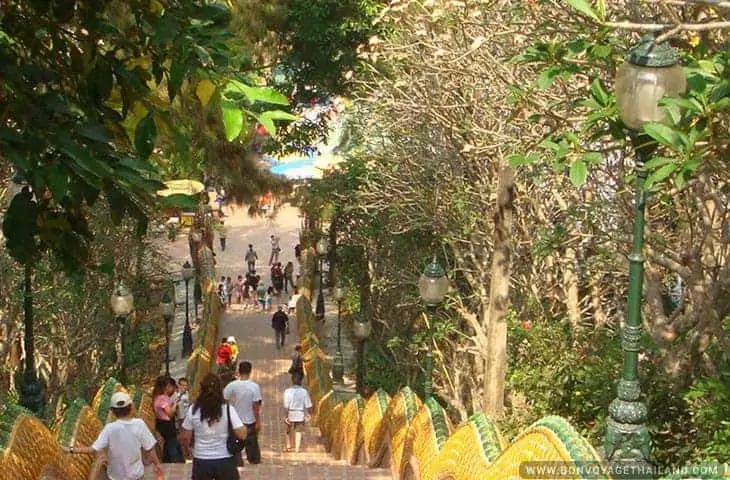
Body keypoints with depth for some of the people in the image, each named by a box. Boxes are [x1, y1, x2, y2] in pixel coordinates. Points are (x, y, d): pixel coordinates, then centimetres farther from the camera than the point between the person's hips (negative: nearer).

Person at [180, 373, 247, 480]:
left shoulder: (193, 410, -6)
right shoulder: (228, 409, -10)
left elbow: (185, 437, 0)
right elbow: (242, 435, -14)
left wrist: (187, 448, 21)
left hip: (201, 461, 1)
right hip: (224, 460, -1)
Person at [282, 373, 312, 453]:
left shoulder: (288, 391, -13)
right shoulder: (304, 392, -8)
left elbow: (286, 406, -16)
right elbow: (308, 405, -4)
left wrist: (286, 416, -12)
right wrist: (309, 414, 11)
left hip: (290, 415, -1)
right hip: (300, 415, 1)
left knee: (288, 431, 18)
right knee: (298, 432, 11)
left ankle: (288, 447, 23)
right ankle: (297, 449, 9)